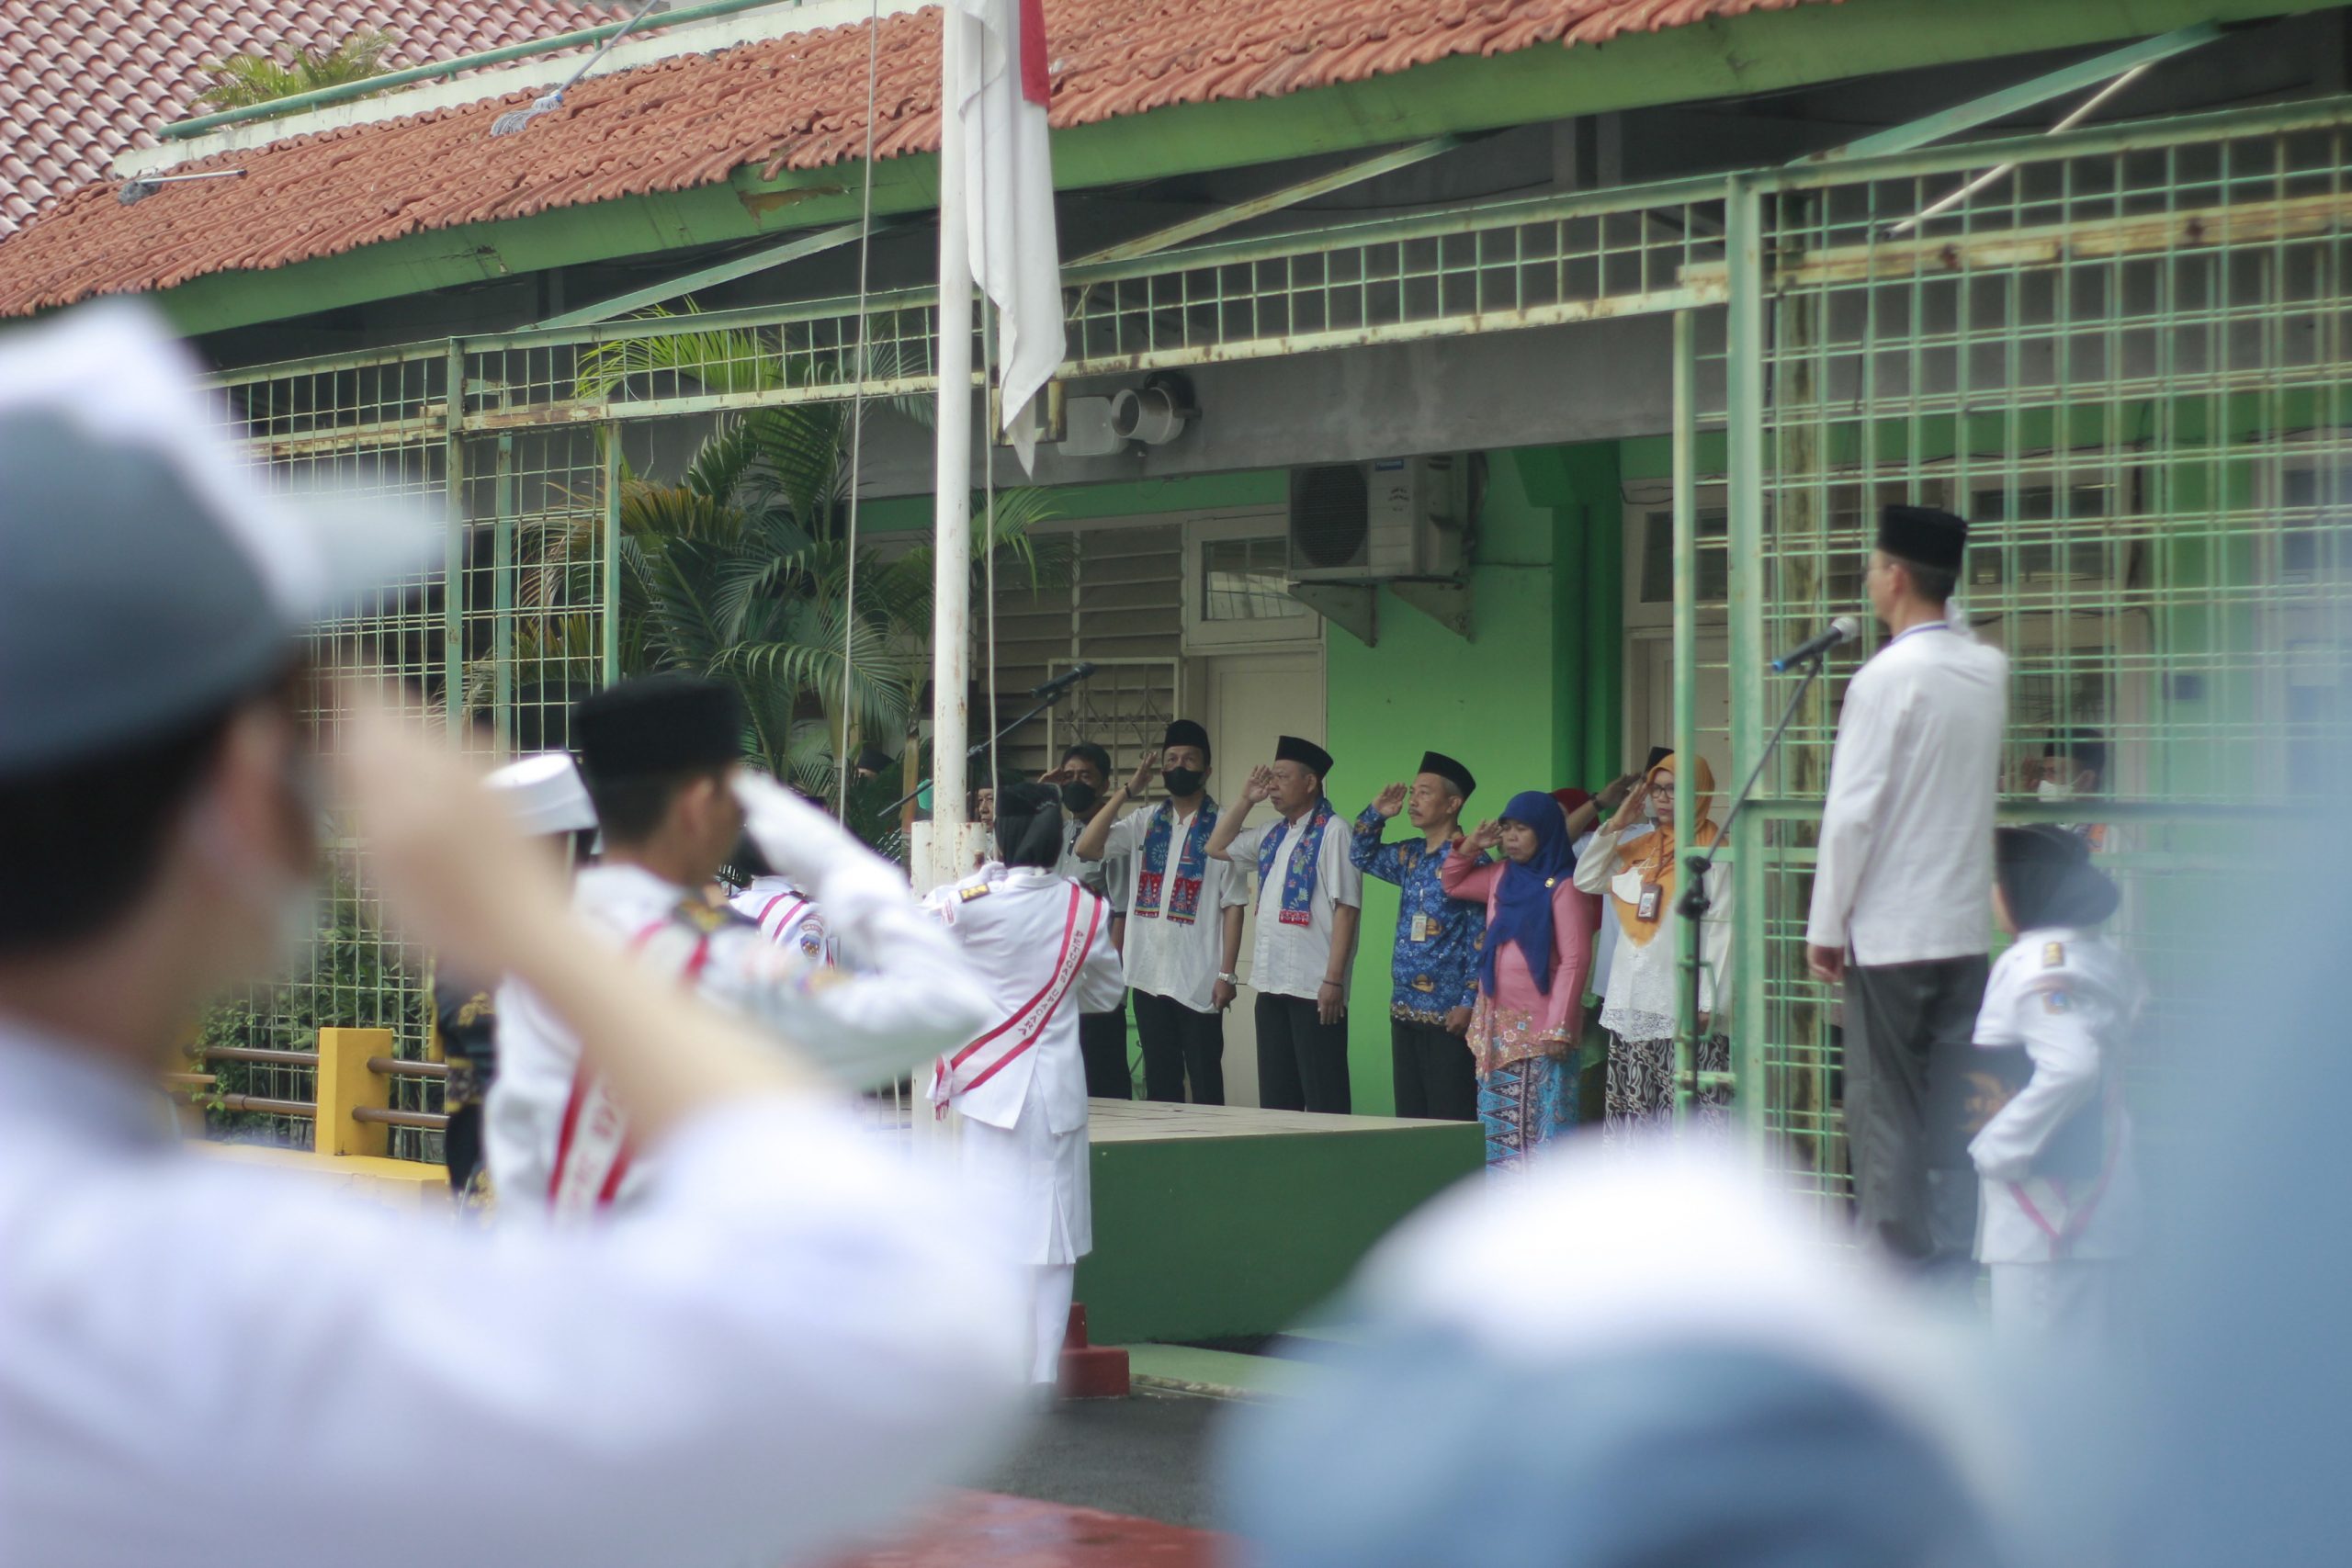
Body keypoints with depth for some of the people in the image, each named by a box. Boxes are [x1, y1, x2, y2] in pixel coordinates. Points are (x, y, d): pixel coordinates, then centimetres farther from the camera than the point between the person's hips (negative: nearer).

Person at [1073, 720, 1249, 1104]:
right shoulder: (1144, 823, 10)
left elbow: (1232, 906, -4)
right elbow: (1085, 849, -1)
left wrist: (1227, 974, -10)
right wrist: (1126, 791, -4)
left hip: (1199, 981, -4)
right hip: (1149, 975, 4)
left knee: (1205, 1082, 0)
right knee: (1159, 1081, 10)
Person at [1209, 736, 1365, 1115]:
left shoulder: (1332, 834, -9)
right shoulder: (1273, 834, 15)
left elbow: (1345, 909, -14)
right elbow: (1217, 848, 29)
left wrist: (1334, 980, -19)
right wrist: (1246, 801, 17)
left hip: (1315, 988, -8)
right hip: (1272, 983, 8)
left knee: (1323, 1098, -5)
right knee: (1276, 1096, 11)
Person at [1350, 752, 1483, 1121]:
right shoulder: (1409, 857, 12)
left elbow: (1481, 938, -14)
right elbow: (1362, 856, 29)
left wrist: (1469, 1002, -18)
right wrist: (1376, 813, 11)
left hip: (1447, 1015, -8)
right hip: (1405, 1009, 8)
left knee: (1450, 1120, -7)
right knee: (1409, 1116, 10)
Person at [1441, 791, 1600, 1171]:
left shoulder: (1563, 886, -10)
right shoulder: (1501, 876, 12)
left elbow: (1575, 960, -15)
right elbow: (1452, 884, 30)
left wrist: (1559, 1028, -20)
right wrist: (1472, 845, 12)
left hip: (1540, 1028, -8)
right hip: (1497, 1025, 8)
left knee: (1542, 1125, -9)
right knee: (1498, 1126, 8)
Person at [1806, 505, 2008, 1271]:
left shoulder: (1886, 677, -14)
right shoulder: (1989, 669, 5)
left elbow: (1851, 813, -15)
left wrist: (1825, 927, -6)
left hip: (1890, 932, -6)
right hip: (1968, 927, 6)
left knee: (1886, 1106, 0)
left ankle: (1895, 1260, 1)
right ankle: (1954, 1259, 12)